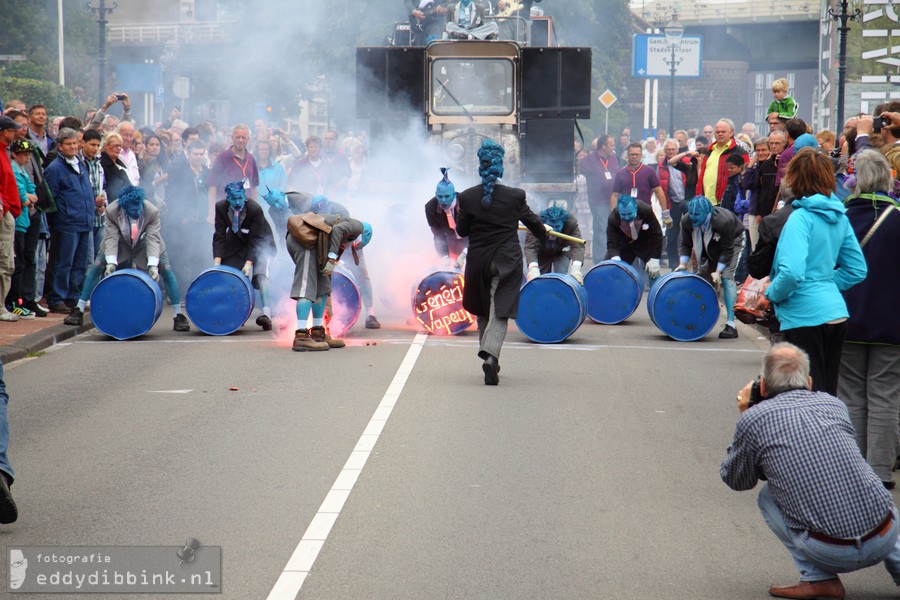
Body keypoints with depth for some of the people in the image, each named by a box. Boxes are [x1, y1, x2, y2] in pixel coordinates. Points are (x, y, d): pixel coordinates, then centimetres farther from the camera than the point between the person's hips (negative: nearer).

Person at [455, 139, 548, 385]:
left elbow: (462, 230, 2)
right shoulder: (515, 196, -7)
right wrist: (544, 230, 32)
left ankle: (487, 352, 27)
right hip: (507, 261, -1)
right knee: (499, 311, -4)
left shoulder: (467, 197, -7)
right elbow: (530, 219, 10)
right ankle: (490, 356, -22)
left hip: (478, 261, 1)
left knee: (483, 310, 20)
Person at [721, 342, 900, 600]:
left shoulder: (753, 418, 0)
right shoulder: (834, 404, 12)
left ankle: (819, 578, 9)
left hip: (831, 553, -5)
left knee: (767, 497, 20)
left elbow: (735, 481, 17)